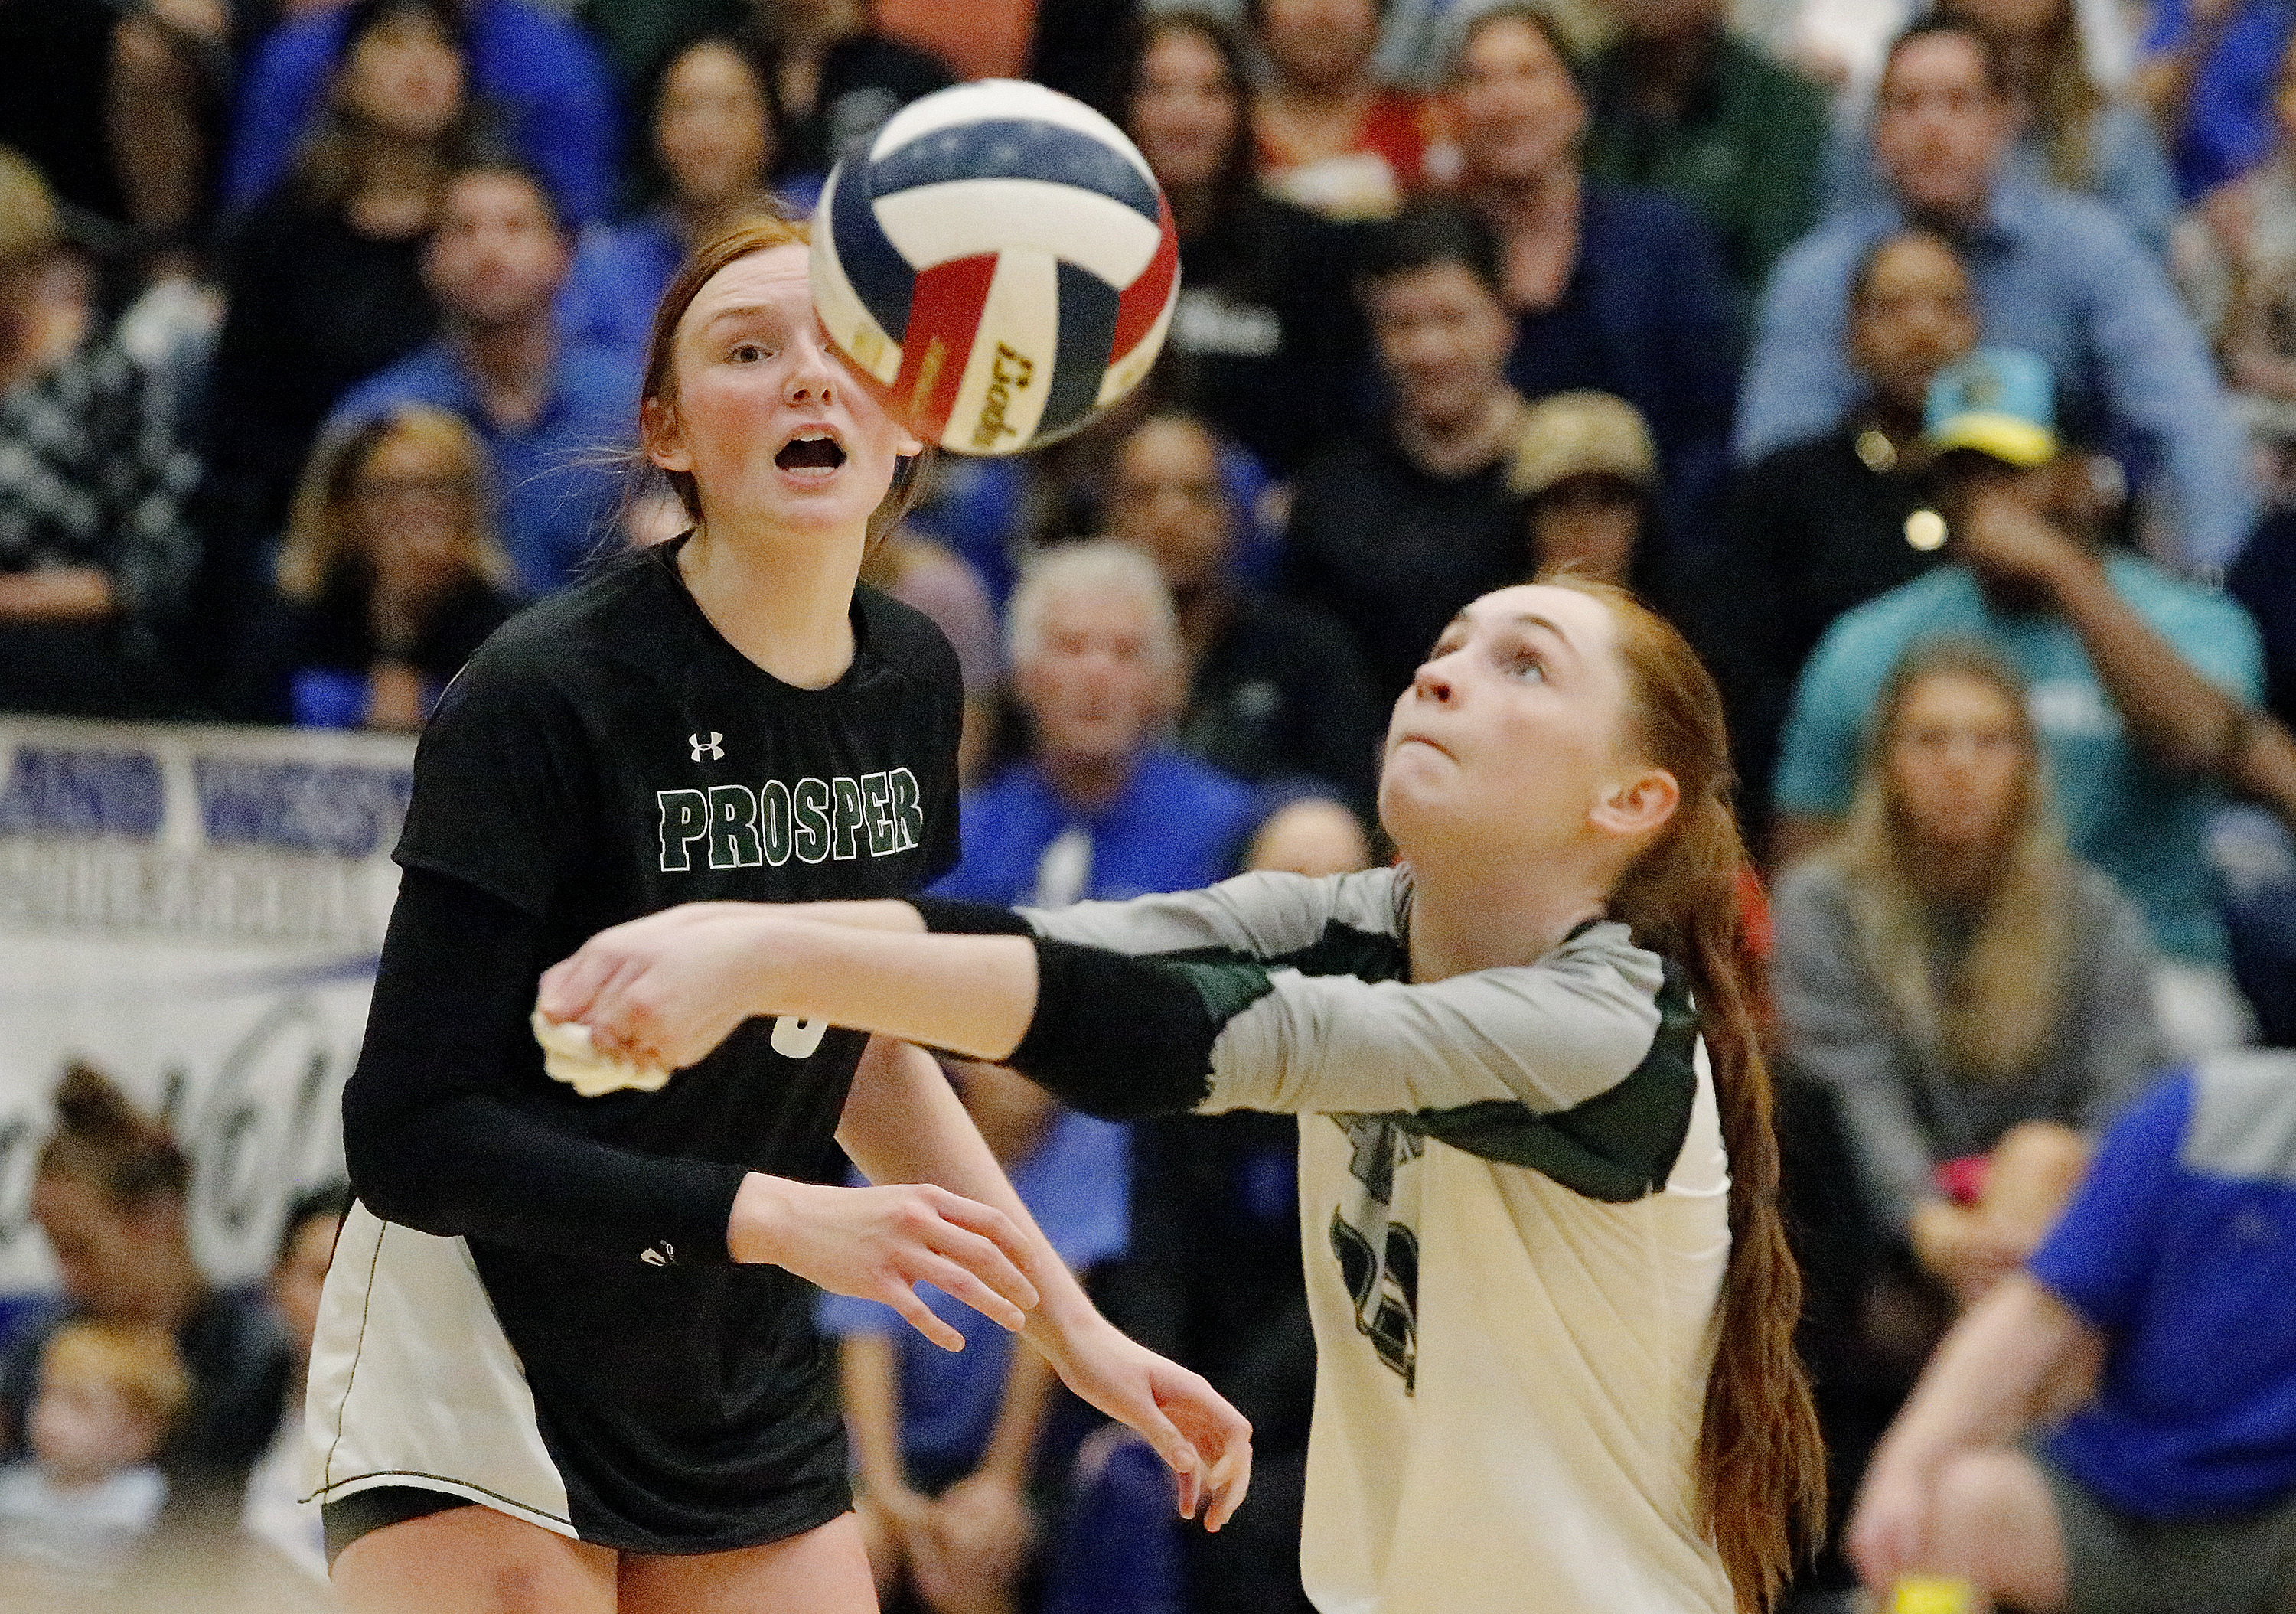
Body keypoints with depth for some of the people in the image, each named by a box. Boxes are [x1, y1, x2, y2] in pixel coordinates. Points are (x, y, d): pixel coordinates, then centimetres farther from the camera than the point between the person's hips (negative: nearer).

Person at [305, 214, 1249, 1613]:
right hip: (479, 1376, -6)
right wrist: (779, 1217, -28)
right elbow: (409, 1137, -22)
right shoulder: (540, 696, -20)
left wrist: (1078, 1333, 11)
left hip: (748, 1392, 6)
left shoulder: (912, 682, 0)